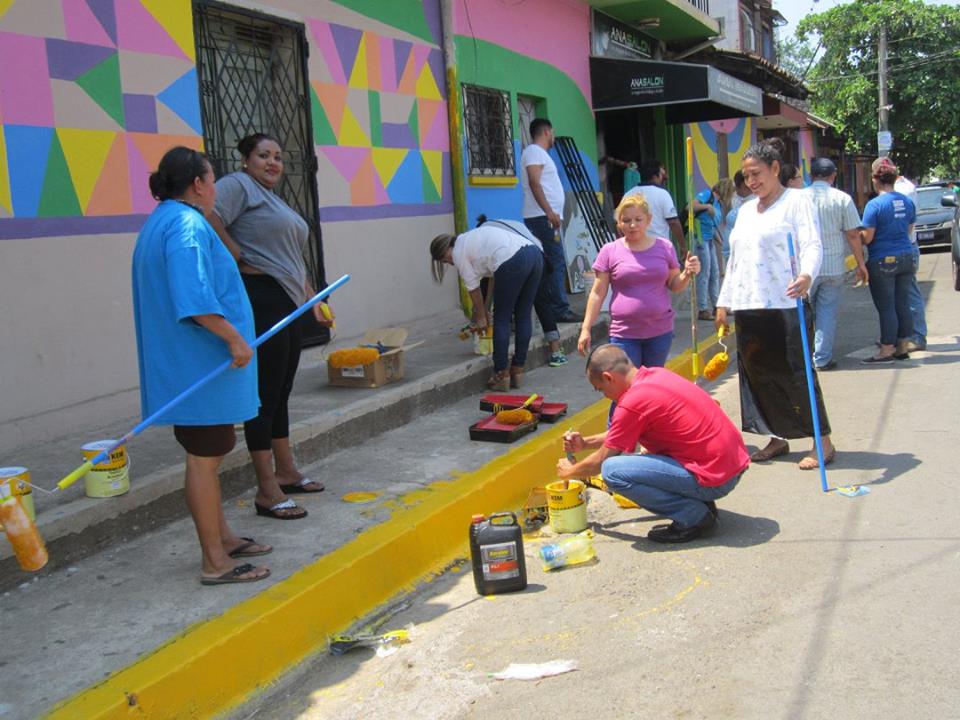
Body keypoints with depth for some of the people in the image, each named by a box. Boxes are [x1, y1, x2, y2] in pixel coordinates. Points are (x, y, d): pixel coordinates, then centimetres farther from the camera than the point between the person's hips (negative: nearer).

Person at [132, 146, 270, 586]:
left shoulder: (159, 224, 17)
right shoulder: (187, 225, -16)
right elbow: (194, 298, -27)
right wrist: (235, 338, -23)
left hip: (181, 364, 11)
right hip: (202, 365, -11)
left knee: (206, 455, 18)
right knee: (204, 457, -4)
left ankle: (222, 538, 30)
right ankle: (215, 561, 4)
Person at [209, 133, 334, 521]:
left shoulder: (274, 200, 25)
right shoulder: (237, 185, -4)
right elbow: (209, 219, -24)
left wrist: (312, 299, 24)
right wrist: (240, 259, -17)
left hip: (288, 303, 10)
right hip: (261, 299, -10)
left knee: (281, 391, 15)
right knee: (265, 393, -8)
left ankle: (286, 471, 26)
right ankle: (267, 491, -4)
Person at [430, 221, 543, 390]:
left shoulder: (458, 253, 8)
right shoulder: (472, 238, 31)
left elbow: (474, 289, 13)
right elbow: (494, 277, 32)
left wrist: (481, 318, 26)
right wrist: (484, 310, 36)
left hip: (513, 262, -8)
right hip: (535, 254, 8)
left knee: (501, 319, 5)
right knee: (523, 316, 15)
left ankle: (501, 376, 10)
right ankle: (517, 371, 23)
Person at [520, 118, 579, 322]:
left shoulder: (539, 153, 25)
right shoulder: (534, 151, -6)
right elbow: (534, 183, -17)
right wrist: (549, 212, -23)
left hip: (547, 217, 10)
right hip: (543, 217, -10)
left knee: (548, 265, 9)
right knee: (557, 263, -13)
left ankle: (551, 309, 11)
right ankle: (560, 310, -15)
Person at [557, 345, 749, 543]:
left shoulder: (633, 402, -16)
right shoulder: (657, 375, 10)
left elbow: (601, 461, -2)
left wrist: (570, 472, 16)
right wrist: (585, 443, 25)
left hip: (714, 479, -9)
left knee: (612, 471, -15)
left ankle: (694, 516, -7)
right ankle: (702, 503, 15)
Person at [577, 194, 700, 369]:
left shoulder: (664, 247, 4)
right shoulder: (610, 251, -1)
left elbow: (674, 285, 11)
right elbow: (597, 293, 1)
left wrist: (687, 274, -10)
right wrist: (586, 329, -2)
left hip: (660, 332, 2)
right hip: (624, 334, -2)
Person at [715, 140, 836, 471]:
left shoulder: (796, 201, -1)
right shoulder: (746, 210, 20)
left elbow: (812, 245, -14)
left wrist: (806, 275, -34)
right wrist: (724, 301, 19)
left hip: (785, 305, -7)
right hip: (748, 308, 7)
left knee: (795, 373, -6)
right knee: (759, 374, 9)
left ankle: (823, 441, 4)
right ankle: (778, 438, 20)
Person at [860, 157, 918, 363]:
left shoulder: (874, 205, -14)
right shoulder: (907, 202, 6)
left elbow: (867, 238, -14)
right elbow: (909, 230, 17)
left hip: (883, 261, -6)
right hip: (906, 258, 6)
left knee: (886, 308, 0)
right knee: (903, 304, 12)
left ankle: (887, 350, 5)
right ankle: (904, 346, 18)